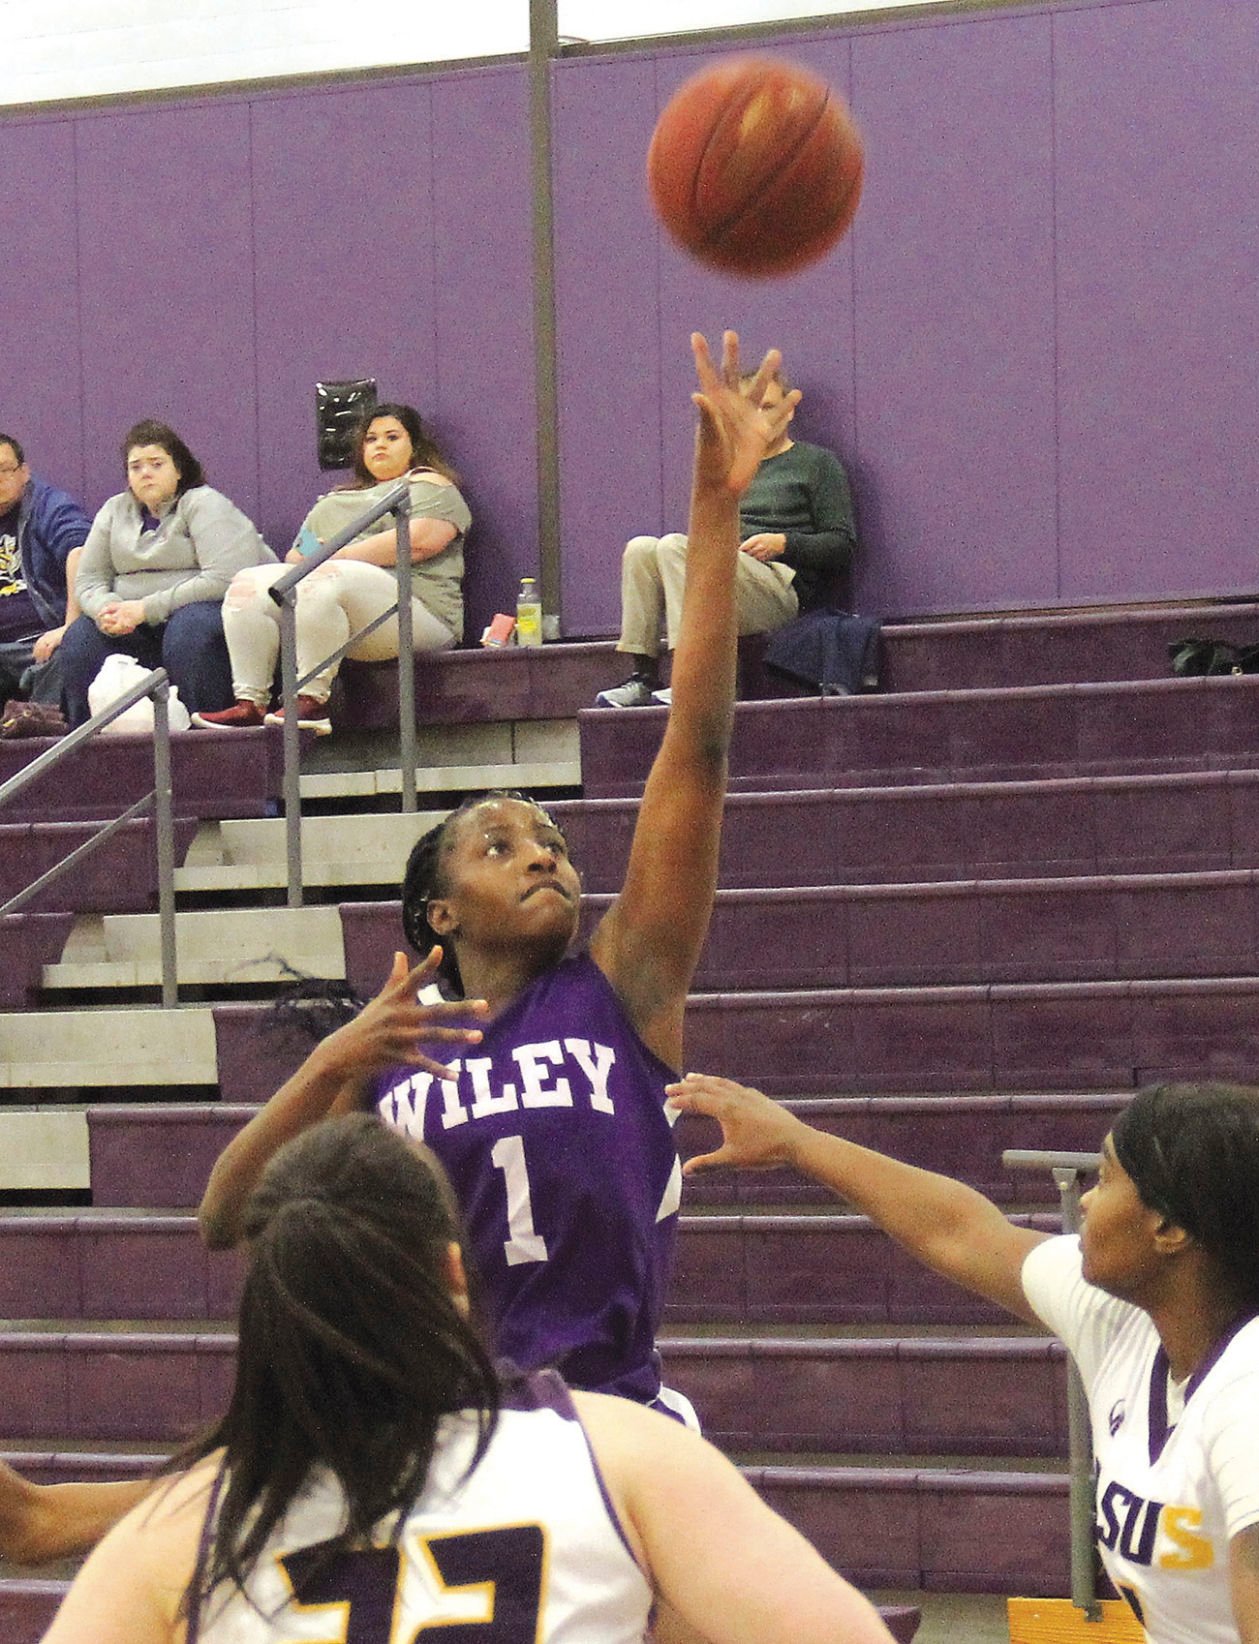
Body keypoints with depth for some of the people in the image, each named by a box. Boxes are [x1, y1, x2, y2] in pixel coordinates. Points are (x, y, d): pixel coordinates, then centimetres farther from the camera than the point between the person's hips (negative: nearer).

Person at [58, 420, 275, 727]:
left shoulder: (204, 505, -7)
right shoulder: (115, 512, 12)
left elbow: (224, 580, -20)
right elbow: (88, 579, 10)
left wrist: (146, 609, -21)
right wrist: (107, 611, -16)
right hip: (136, 624, 6)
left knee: (188, 628, -38)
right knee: (79, 638, -17)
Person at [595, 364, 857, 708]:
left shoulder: (818, 463, 12)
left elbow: (843, 545, 4)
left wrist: (783, 544, -10)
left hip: (783, 584, -6)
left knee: (674, 547, -28)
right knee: (641, 548, -18)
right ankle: (644, 676, -25)